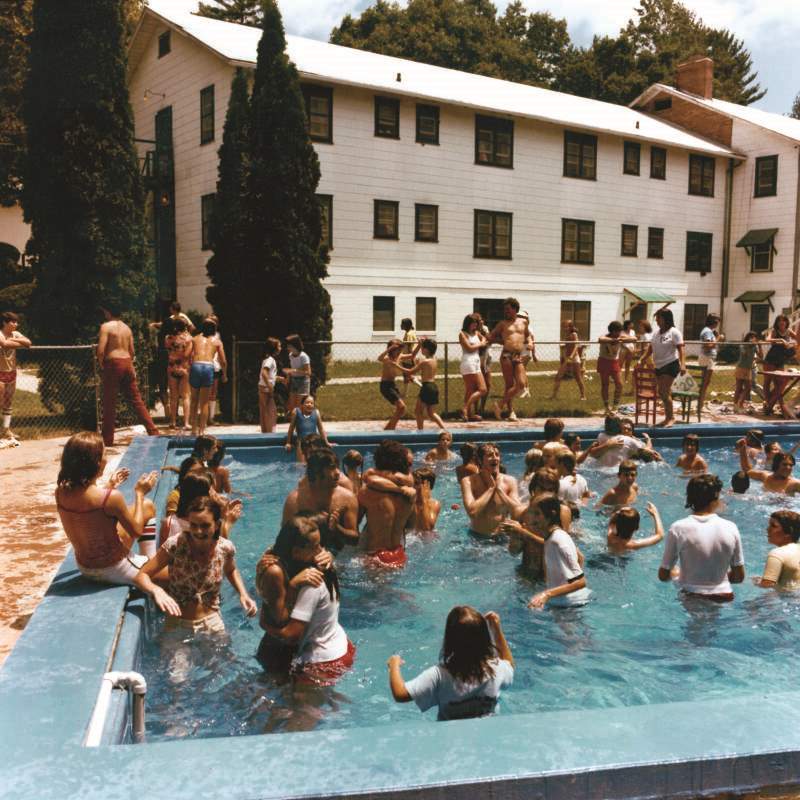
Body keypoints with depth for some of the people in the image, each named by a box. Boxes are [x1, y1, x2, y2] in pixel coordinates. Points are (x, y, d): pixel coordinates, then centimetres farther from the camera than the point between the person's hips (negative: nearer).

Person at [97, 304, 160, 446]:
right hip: (127, 363, 6)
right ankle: (153, 431, 5)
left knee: (109, 402, 2)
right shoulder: (126, 327, 14)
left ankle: (107, 439, 7)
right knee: (137, 400, 9)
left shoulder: (106, 326, -6)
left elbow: (101, 349, -14)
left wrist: (101, 365, 1)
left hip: (113, 363, -6)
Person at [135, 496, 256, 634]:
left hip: (213, 624, 2)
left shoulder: (225, 548, -13)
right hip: (178, 625, -2)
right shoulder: (175, 544, -22)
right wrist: (157, 591, -36)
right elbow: (142, 576, -16)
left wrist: (243, 594, -4)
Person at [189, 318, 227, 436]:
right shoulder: (217, 341, 17)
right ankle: (201, 430, 6)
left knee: (194, 401, 14)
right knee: (204, 403, 6)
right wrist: (224, 375, 27)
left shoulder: (196, 339, 19)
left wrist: (188, 368, 19)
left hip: (195, 366, 1)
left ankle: (194, 429, 16)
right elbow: (223, 361, 13)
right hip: (208, 367, -1)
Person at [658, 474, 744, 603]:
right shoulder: (731, 528, -6)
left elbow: (663, 576, -4)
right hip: (723, 598, 4)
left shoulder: (678, 529, -12)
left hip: (691, 597, -4)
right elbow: (739, 577, 3)